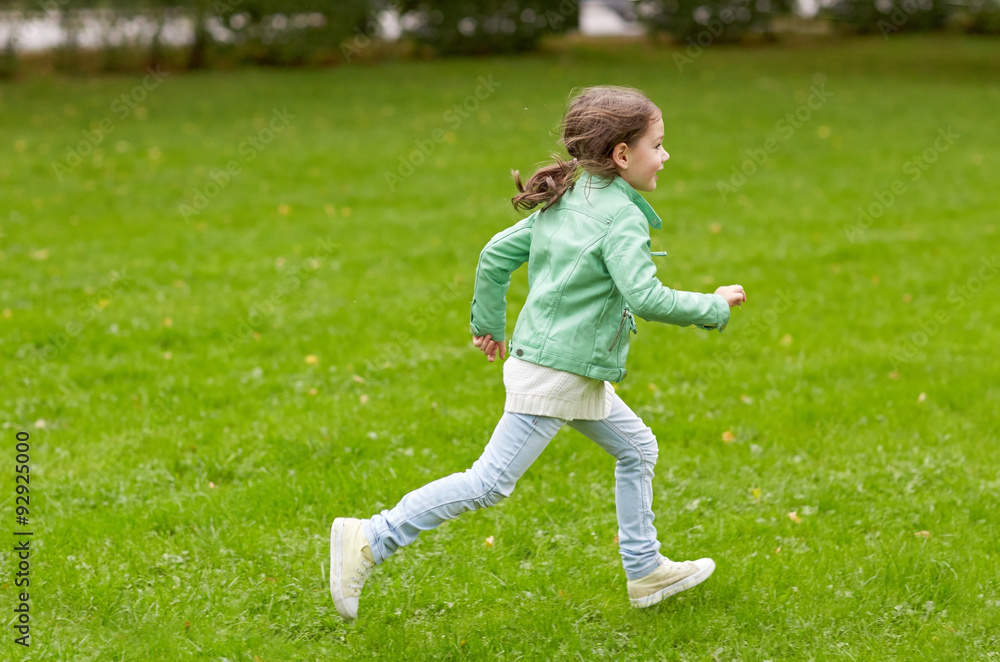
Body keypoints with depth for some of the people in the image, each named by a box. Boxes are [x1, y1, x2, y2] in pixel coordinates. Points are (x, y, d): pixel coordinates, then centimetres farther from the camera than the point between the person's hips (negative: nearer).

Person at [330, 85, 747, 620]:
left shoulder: (564, 202, 10)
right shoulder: (622, 216, -16)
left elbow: (496, 255, 13)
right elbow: (646, 299, -25)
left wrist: (488, 325, 24)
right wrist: (716, 306, -12)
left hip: (576, 374, 10)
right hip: (556, 375, -10)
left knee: (637, 447, 18)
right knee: (491, 482, -7)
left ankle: (645, 571, 26)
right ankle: (370, 540, -7)